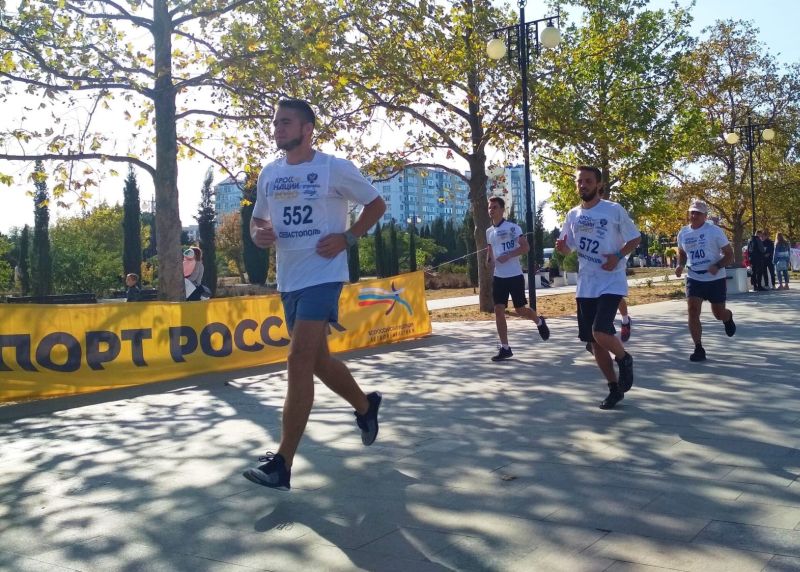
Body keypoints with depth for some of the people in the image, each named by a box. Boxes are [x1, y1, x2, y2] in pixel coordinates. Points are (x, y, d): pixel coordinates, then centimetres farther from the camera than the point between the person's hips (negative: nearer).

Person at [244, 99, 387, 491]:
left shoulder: (335, 168, -5)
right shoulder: (269, 174, 11)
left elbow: (376, 204, 3)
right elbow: (257, 220, 20)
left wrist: (347, 238, -10)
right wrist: (259, 234, -4)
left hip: (322, 276, -7)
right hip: (288, 281, 7)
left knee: (298, 363, -15)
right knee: (317, 360, 16)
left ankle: (281, 465, -11)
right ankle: (366, 405, 43)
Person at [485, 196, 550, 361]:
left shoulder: (513, 227, -8)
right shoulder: (489, 231, 11)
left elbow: (526, 247, -12)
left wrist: (508, 255, -22)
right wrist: (489, 260, 3)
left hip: (515, 275, -5)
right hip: (498, 277, 5)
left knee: (520, 310, 3)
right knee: (498, 310, -3)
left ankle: (539, 321, 37)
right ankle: (505, 348, 2)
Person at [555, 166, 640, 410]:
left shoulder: (614, 210, -6)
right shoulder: (573, 215, 9)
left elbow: (635, 239, 0)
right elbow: (568, 249, 17)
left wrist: (618, 256, -17)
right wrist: (562, 247, -6)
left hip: (611, 283, -6)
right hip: (585, 286, 6)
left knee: (600, 332, -21)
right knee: (594, 340, 8)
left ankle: (624, 360, 13)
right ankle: (614, 388, 24)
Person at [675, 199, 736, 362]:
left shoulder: (714, 231, -10)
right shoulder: (683, 233, 2)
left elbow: (729, 254, -7)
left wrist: (717, 266, -24)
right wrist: (680, 265, -1)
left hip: (716, 279, -2)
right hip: (694, 279, 3)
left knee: (719, 314, 11)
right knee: (692, 312, -12)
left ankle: (728, 318, 50)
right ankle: (698, 349, -5)